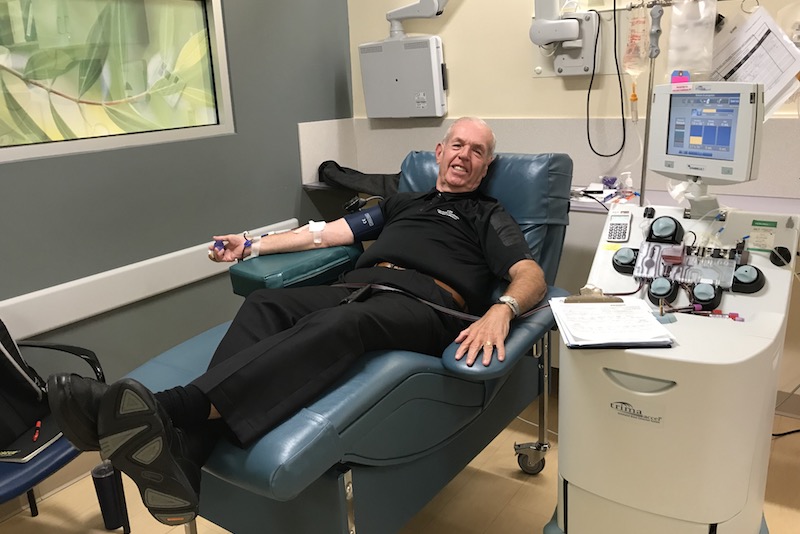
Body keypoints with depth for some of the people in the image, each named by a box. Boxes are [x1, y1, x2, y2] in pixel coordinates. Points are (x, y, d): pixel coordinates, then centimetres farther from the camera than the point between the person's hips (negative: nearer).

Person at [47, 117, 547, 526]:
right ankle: (181, 458, -44)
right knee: (263, 304, -25)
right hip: (357, 287, 5)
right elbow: (327, 231, 31)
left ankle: (171, 408, -56)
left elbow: (531, 274, 3)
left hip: (424, 304, -4)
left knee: (343, 322, -38)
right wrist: (252, 244, 23)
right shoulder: (401, 202, 35)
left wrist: (501, 310, -21)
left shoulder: (488, 215, 21)